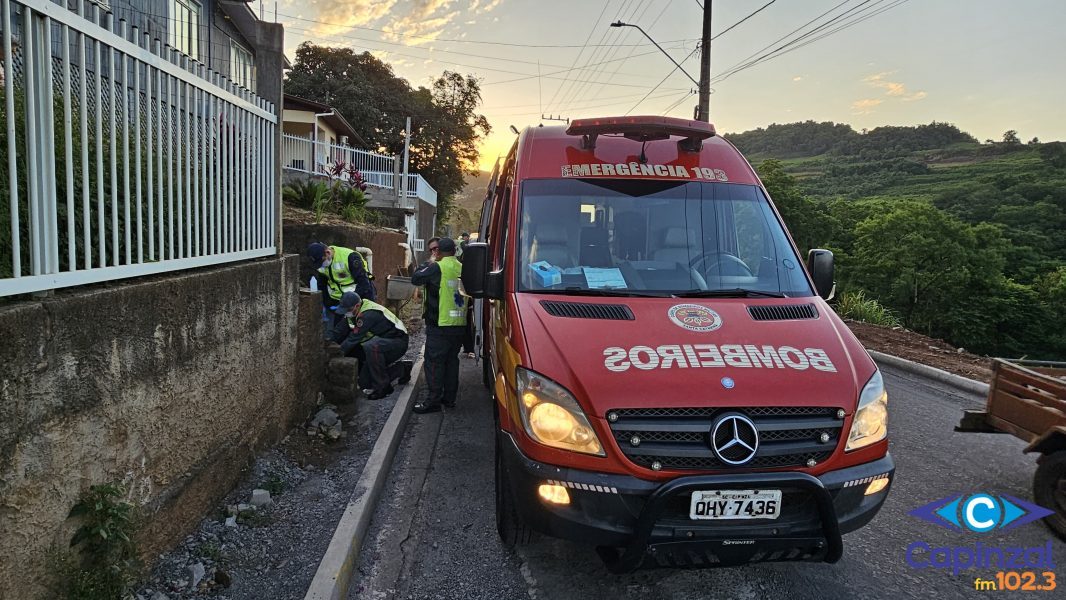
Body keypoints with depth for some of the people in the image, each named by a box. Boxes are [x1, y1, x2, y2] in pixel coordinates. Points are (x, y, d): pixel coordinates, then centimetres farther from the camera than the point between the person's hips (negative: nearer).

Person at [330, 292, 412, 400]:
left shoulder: (369, 314, -29)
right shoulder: (351, 311, -2)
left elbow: (354, 338, -30)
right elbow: (338, 332, 1)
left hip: (398, 342, -9)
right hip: (382, 343, 9)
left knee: (371, 347, -40)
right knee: (365, 382, 4)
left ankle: (382, 387, -24)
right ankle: (401, 369, 19)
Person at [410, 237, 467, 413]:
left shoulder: (437, 267, -13)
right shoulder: (462, 268, 5)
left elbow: (415, 278, -5)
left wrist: (429, 262, 4)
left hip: (440, 325, -6)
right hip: (459, 324, 7)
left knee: (434, 362, 0)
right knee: (452, 360, 15)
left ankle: (433, 401, 1)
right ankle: (449, 397, 21)